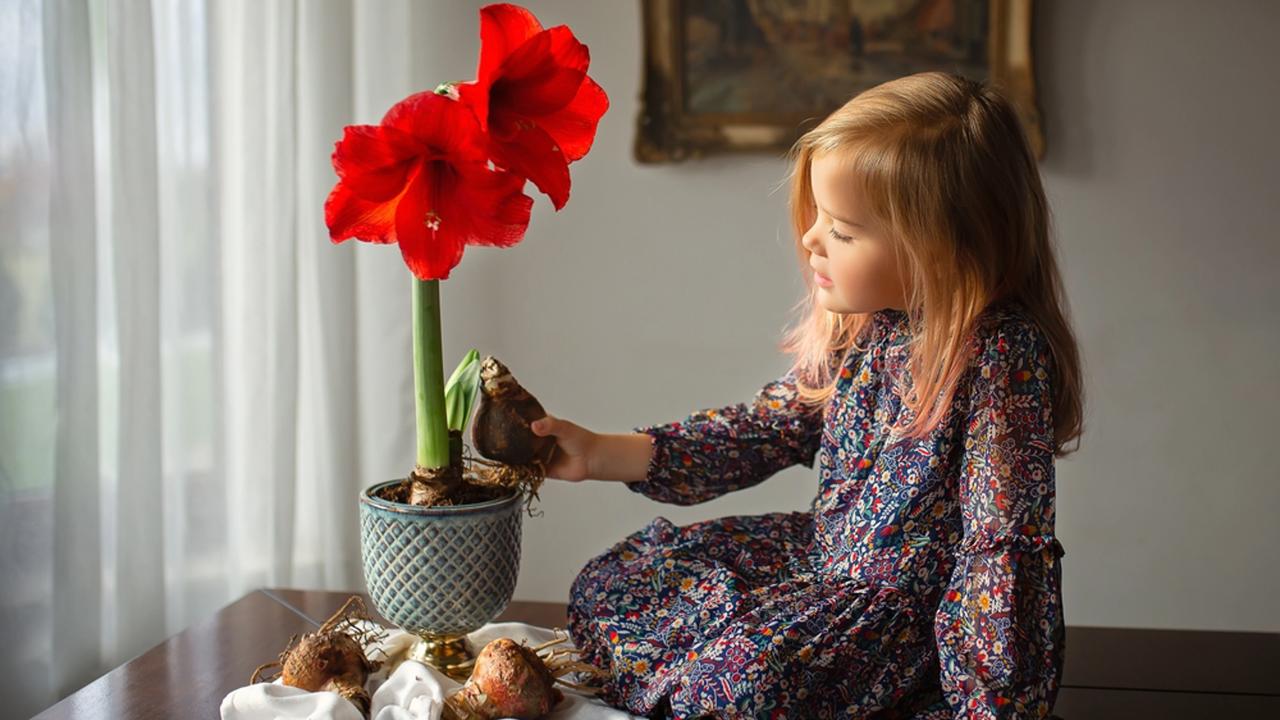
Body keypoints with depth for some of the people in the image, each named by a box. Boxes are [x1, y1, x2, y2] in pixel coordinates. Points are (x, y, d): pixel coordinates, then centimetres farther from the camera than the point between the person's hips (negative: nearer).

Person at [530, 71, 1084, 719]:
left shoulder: (1003, 355, -24)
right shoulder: (856, 324, -2)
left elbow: (1003, 537, -22)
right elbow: (768, 427, 6)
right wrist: (601, 453, 0)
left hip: (914, 600, -7)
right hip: (826, 552, 8)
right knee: (614, 580, 5)